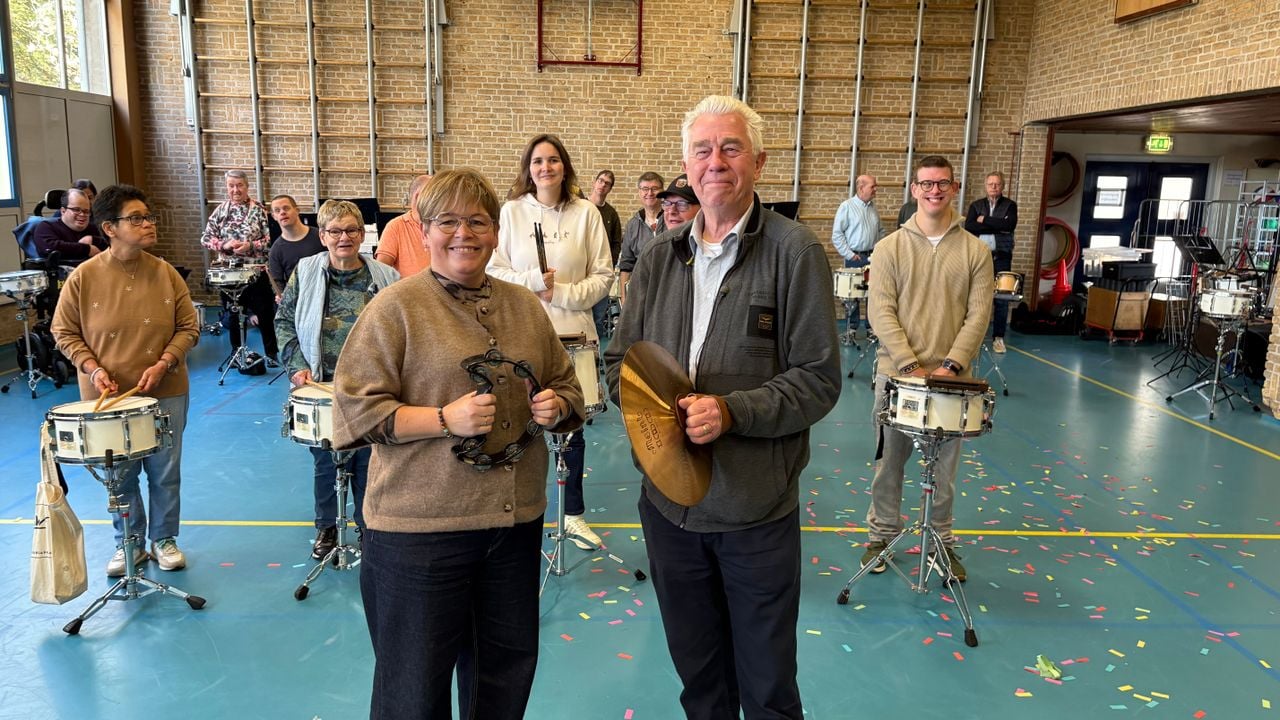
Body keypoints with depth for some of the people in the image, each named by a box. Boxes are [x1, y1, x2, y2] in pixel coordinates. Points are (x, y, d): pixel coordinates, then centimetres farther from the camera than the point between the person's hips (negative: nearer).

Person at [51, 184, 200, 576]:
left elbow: (188, 327, 0)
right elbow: (65, 333, 1)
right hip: (109, 395, -1)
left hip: (166, 392, 1)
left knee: (165, 472, 10)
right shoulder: (84, 277, -8)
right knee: (120, 475, 12)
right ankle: (128, 543, 31)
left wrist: (163, 364, -13)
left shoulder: (165, 273, -5)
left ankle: (164, 539, 30)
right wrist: (92, 368, -13)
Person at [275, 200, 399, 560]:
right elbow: (284, 321, 5)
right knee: (325, 460, 13)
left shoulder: (385, 277, -2)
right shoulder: (305, 273, 0)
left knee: (368, 459, 8)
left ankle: (368, 525, 26)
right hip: (322, 386, 1)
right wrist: (297, 364, -6)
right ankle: (327, 527, 30)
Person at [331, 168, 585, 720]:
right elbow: (356, 410, -11)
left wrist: (556, 407, -4)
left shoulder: (524, 306, 8)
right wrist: (445, 419, -21)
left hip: (516, 520, 5)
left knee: (508, 667, 19)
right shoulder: (395, 307, -7)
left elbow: (567, 386, 18)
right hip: (419, 526, -4)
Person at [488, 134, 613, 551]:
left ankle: (573, 513, 23)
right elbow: (494, 271, 1)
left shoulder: (586, 212, 2)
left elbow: (603, 275, 1)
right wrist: (532, 282, -14)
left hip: (573, 334, 1)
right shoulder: (511, 211, 2)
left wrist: (564, 294, -11)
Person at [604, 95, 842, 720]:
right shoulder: (659, 257, 6)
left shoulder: (795, 252, -8)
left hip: (757, 508, -4)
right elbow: (620, 359, 11)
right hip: (669, 500, 4)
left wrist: (732, 411, -23)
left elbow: (819, 379, -11)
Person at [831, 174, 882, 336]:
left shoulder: (874, 208, 11)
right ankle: (852, 327, 12)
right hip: (855, 257, -5)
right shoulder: (847, 206, -6)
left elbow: (879, 231, 19)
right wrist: (849, 254, -12)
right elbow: (837, 234, -10)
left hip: (872, 257, 5)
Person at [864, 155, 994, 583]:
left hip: (951, 377, 1)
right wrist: (911, 364, -16)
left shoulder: (975, 251, 4)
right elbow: (881, 312, -6)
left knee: (945, 467, 9)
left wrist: (952, 364, -15)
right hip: (896, 373, 0)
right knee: (888, 462, 9)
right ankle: (882, 534, 26)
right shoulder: (891, 247, 1)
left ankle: (942, 540, 27)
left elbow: (979, 315, -2)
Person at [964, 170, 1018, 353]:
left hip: (1001, 257, -1)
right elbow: (969, 227, -8)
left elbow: (1010, 224, -14)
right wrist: (997, 228, -12)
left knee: (1001, 298, -1)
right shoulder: (976, 205, 9)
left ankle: (998, 337, 7)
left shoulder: (1010, 205, 6)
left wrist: (984, 220, -9)